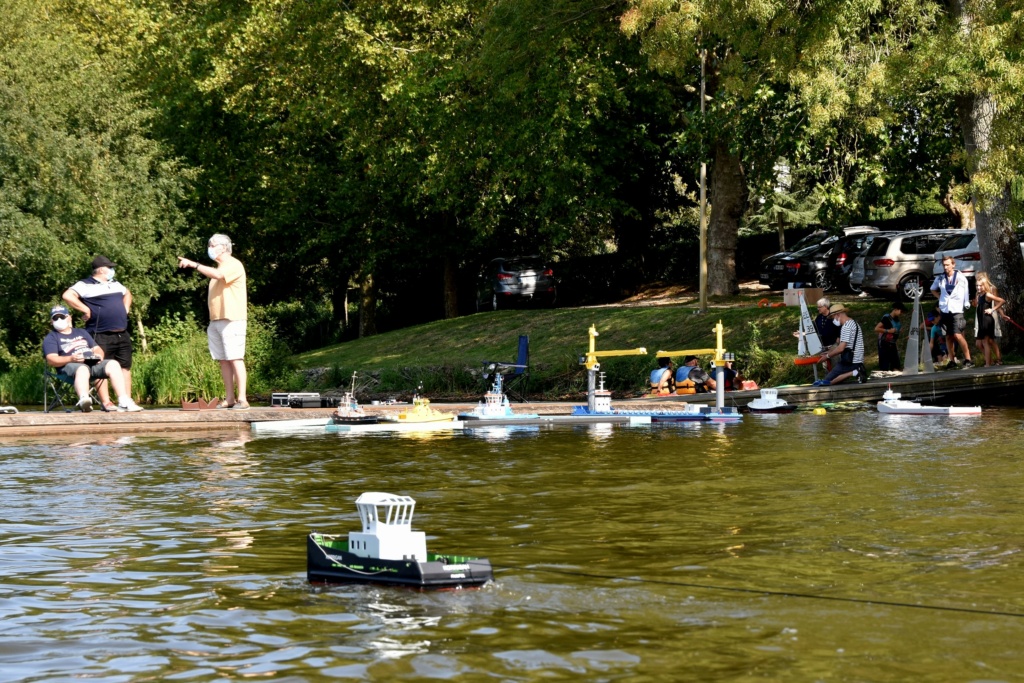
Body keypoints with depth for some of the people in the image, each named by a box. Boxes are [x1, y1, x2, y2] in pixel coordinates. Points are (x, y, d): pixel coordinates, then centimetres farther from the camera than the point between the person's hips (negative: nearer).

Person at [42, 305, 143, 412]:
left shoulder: (81, 332, 33)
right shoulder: (50, 338, 14)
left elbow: (97, 349, 27)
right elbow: (51, 360, -2)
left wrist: (98, 355, 0)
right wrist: (71, 358, -20)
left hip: (93, 363, 5)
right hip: (71, 366, -5)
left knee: (113, 364, -21)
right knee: (82, 369, -40)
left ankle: (124, 402, -30)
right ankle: (84, 399, -70)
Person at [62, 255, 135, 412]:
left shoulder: (115, 285, 20)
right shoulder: (86, 285, -5)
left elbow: (127, 294, 40)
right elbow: (67, 296, -19)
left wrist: (125, 309, 22)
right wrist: (86, 309, -18)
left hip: (122, 335, 7)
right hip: (101, 337, -7)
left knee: (125, 368, 5)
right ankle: (106, 402, -9)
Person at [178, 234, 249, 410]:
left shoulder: (233, 265, -6)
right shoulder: (219, 268, 22)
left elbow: (216, 274, -24)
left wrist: (193, 264, -22)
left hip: (231, 320, -9)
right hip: (216, 321, 9)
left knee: (235, 359, -11)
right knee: (223, 360, 5)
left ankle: (242, 399, -13)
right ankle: (229, 399, 5)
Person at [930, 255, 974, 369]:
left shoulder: (960, 277, -5)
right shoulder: (940, 279, 6)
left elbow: (965, 292, 1)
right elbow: (933, 289, 24)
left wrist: (966, 304, -3)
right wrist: (940, 297, 12)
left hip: (957, 310, -5)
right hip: (945, 310, 5)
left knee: (958, 335, -15)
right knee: (948, 336, 8)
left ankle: (968, 359, -9)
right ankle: (952, 360, 16)